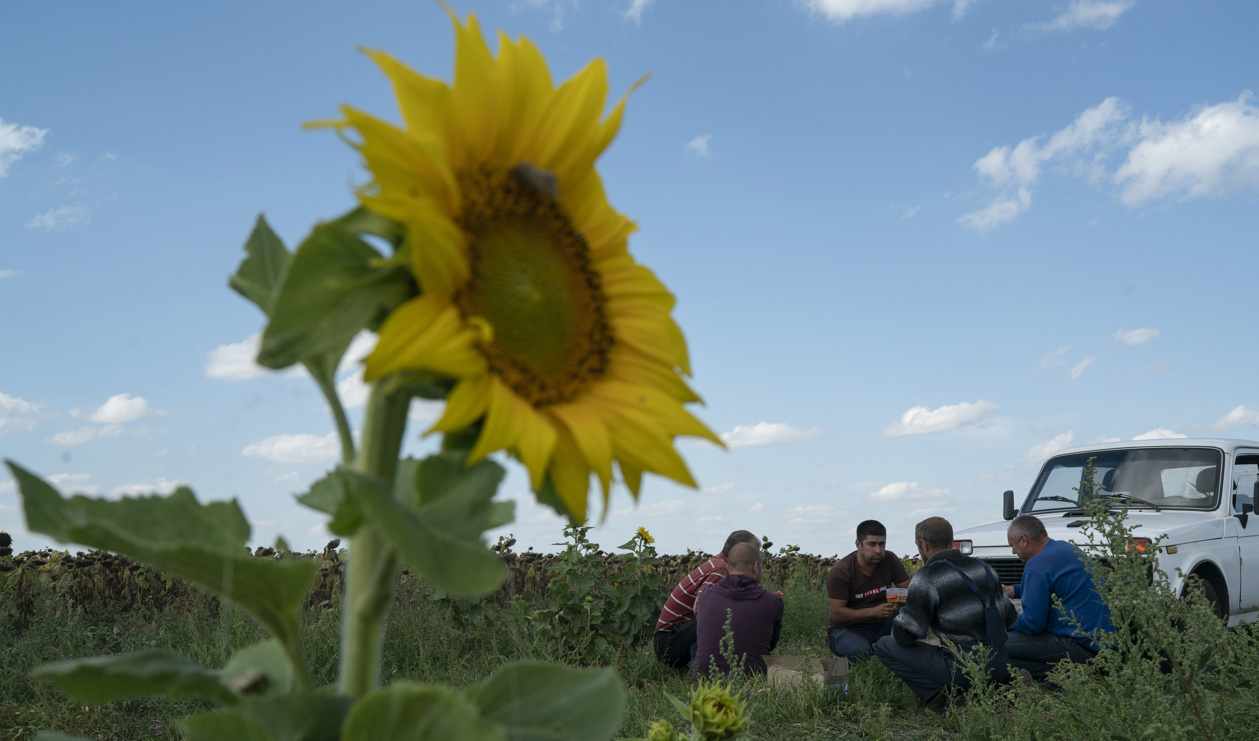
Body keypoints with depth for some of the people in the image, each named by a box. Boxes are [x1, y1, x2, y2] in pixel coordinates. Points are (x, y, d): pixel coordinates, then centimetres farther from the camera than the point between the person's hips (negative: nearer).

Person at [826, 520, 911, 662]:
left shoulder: (889, 560, -3)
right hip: (848, 628, -4)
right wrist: (874, 611, -32)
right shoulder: (840, 571, -17)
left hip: (881, 625, 5)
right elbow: (836, 614, -20)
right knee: (859, 652, -38)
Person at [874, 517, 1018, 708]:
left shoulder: (927, 578, -10)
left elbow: (904, 637, -9)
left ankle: (937, 696, -8)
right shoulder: (984, 568, 11)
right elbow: (1010, 618, 19)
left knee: (884, 646, 3)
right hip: (1003, 669, 7)